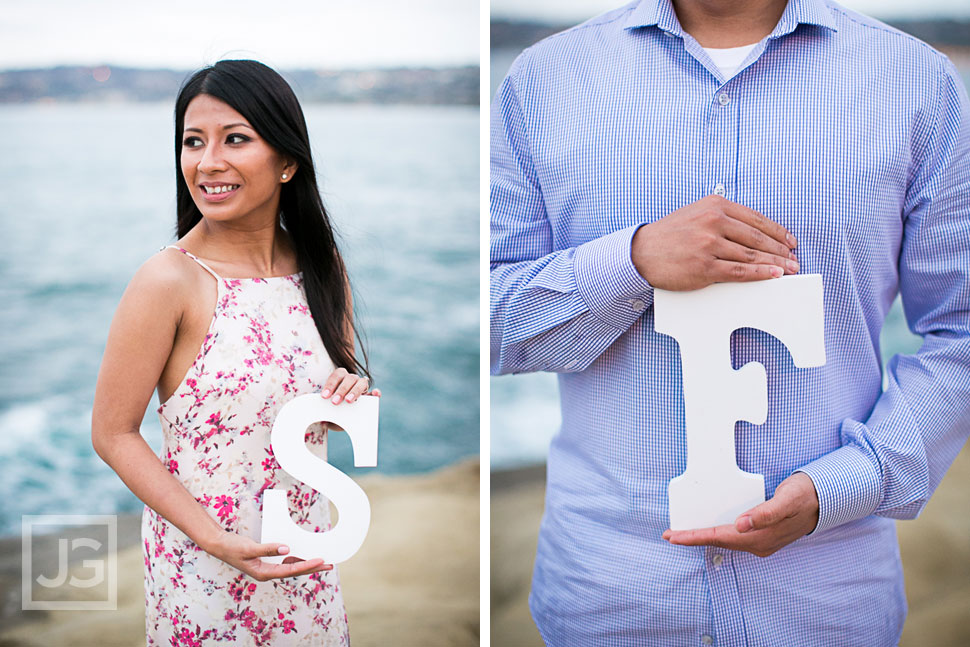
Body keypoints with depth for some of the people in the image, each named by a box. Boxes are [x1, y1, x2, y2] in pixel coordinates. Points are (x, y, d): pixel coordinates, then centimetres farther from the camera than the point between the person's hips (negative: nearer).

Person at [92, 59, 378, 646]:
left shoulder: (322, 267, -1)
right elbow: (113, 434, -12)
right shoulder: (169, 279, -17)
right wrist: (216, 538, -20)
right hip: (200, 558, -5)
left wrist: (349, 399, -11)